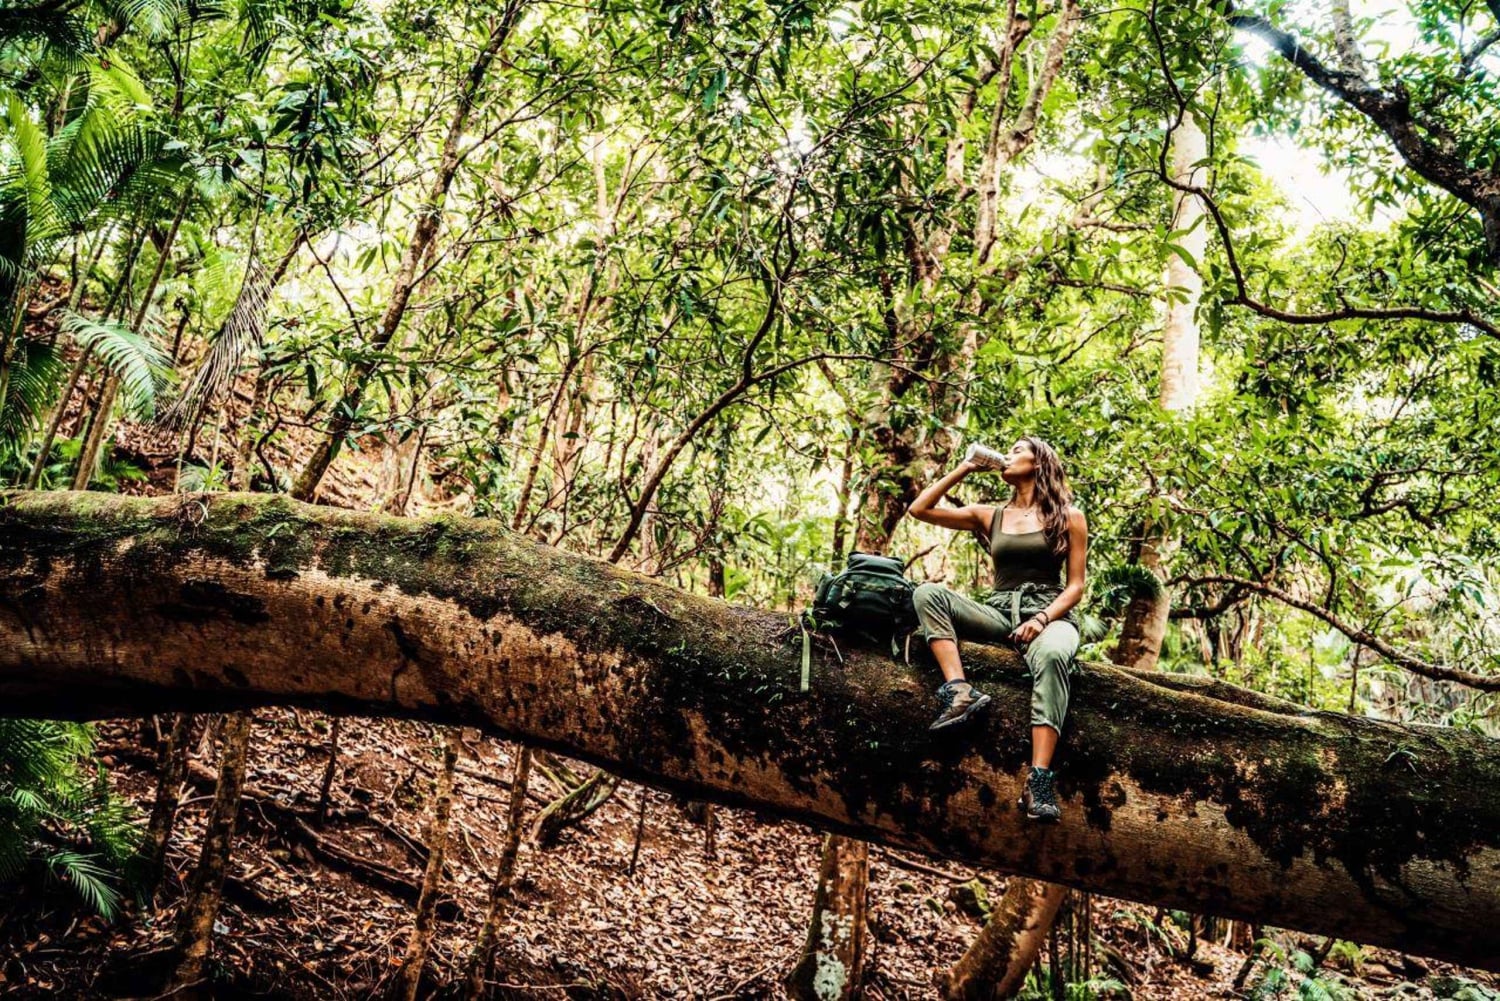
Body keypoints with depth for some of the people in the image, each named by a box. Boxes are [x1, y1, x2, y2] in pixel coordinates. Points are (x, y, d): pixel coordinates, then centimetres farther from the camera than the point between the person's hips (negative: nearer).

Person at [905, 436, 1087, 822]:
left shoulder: (1069, 517, 10)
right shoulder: (989, 516, 19)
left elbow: (1075, 586, 3)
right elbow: (919, 509, 12)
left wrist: (1042, 619, -16)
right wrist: (963, 469, 15)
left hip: (1049, 612, -4)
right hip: (999, 612, 4)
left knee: (1053, 656, -41)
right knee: (928, 593, -21)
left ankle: (1039, 782, -51)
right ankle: (960, 691, -38)